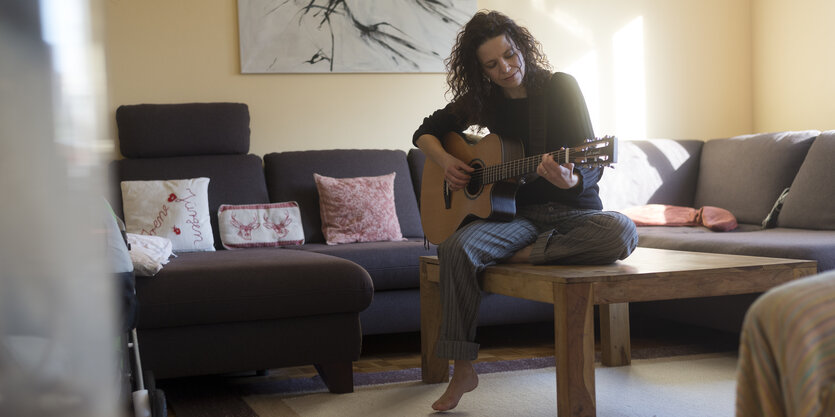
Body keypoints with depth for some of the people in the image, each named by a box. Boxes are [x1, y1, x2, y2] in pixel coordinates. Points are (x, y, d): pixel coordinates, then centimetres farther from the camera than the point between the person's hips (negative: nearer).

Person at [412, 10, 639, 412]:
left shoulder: (560, 87, -4)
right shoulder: (481, 100, 7)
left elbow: (592, 167, -11)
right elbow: (425, 132, 20)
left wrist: (571, 181, -34)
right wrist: (445, 161, -1)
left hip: (571, 209, -2)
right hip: (518, 212, 2)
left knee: (621, 232, -35)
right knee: (456, 248, -28)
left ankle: (523, 255, -22)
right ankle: (462, 370, -21)